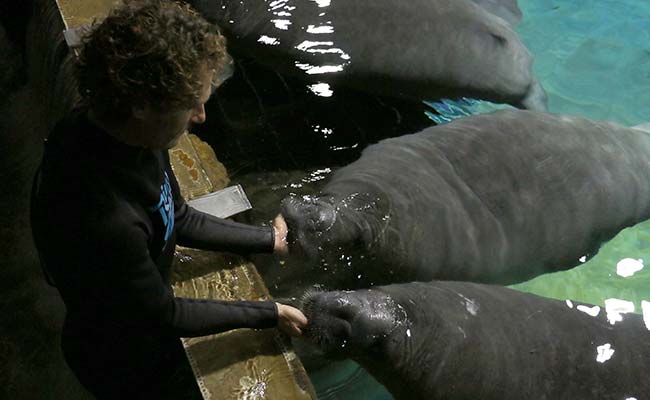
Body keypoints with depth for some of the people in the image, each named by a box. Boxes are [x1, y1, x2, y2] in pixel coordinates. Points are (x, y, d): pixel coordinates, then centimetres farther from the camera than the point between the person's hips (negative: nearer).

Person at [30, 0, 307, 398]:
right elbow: (165, 315, -27)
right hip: (122, 364, -6)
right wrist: (270, 314, -17)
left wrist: (269, 239, 0)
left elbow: (178, 219, -3)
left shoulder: (117, 128, -19)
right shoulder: (102, 219, -44)